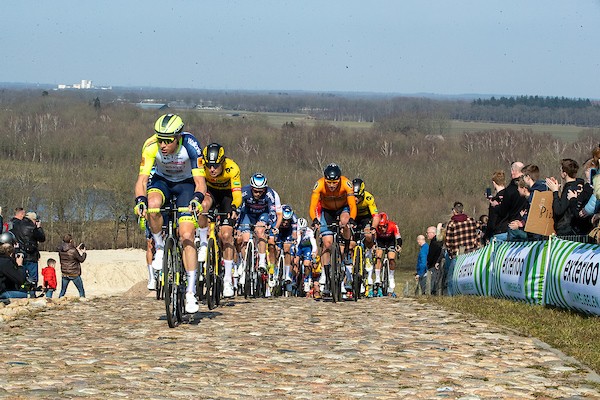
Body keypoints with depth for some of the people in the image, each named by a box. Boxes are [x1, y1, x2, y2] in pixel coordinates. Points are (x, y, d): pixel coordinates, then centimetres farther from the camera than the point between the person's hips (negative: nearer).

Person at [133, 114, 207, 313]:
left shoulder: (190, 145, -32)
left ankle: (191, 291, -8)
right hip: (161, 180, 1)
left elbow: (200, 181, -36)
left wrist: (196, 199, -55)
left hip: (186, 183, -1)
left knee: (187, 236, -14)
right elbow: (142, 178, -32)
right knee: (153, 205, -36)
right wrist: (140, 200, -50)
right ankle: (160, 248, -9)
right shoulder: (151, 146, -29)